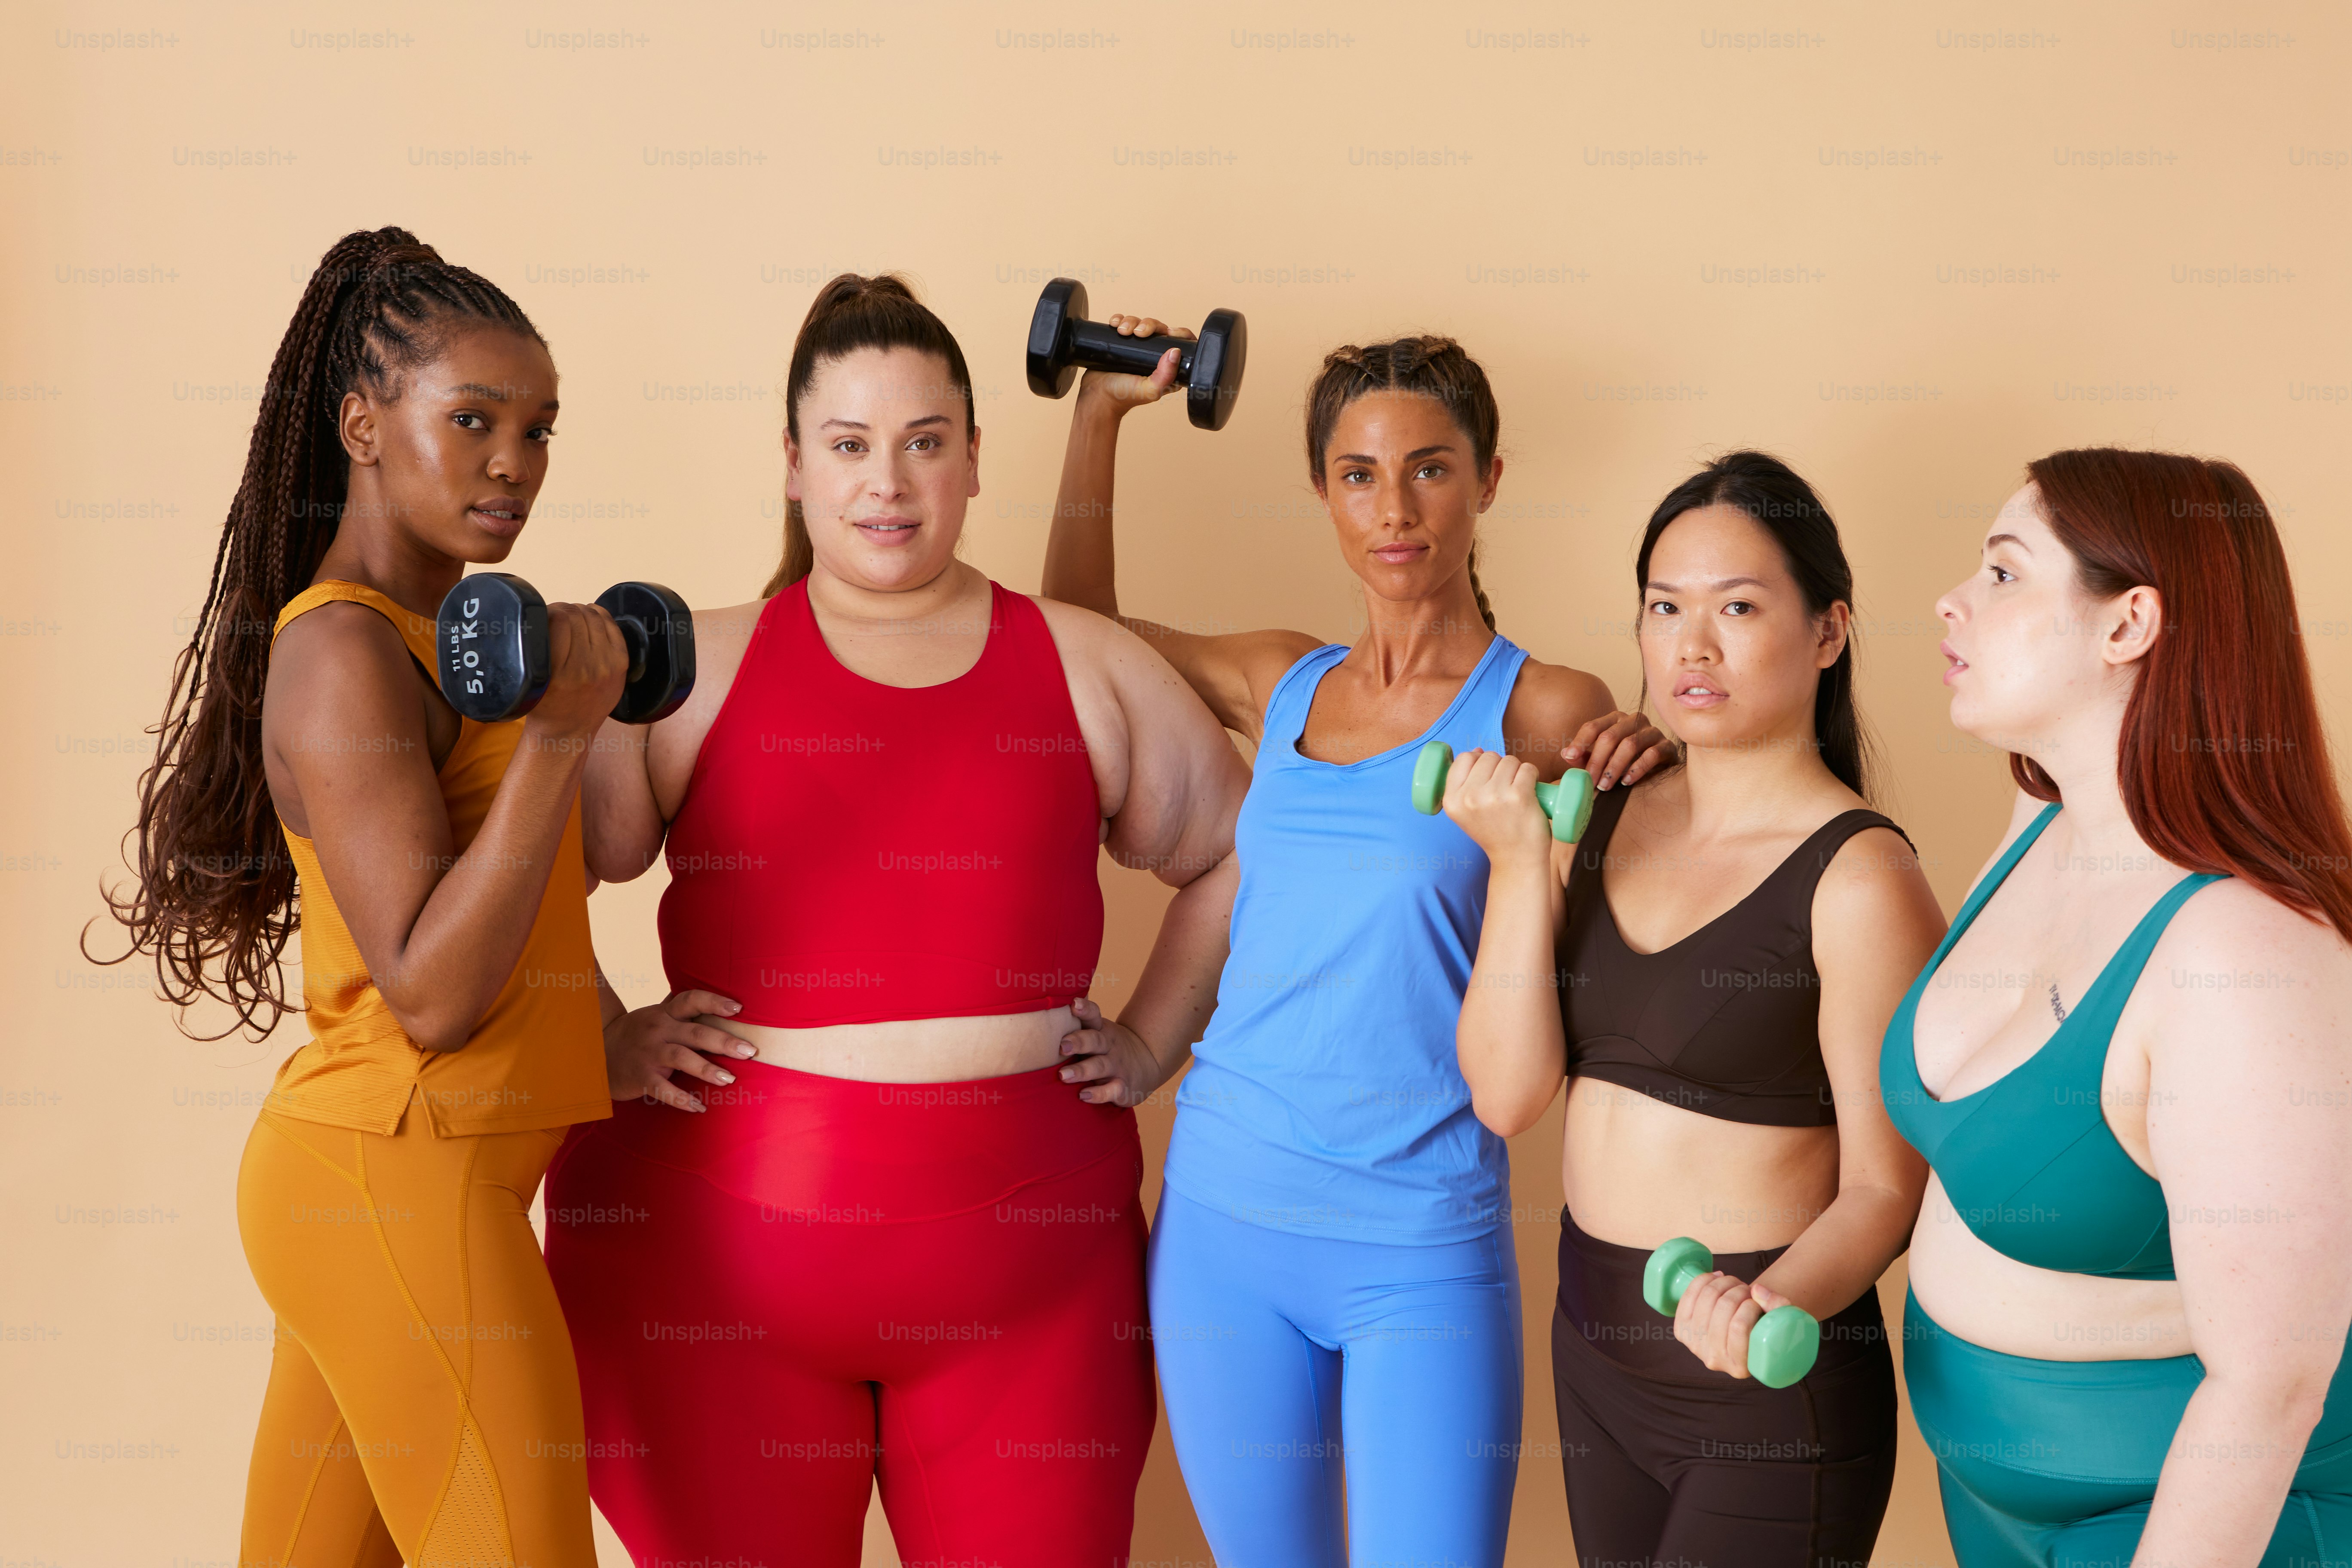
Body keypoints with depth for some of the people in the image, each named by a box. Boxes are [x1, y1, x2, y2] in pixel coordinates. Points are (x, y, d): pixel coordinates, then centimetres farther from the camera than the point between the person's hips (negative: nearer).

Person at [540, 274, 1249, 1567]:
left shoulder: (1088, 671, 9)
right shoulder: (691, 672, 4)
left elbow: (1233, 855, 19)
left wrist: (1150, 1040, 10)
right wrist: (598, 1044, -3)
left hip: (1027, 1261, 2)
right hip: (723, 1253, -1)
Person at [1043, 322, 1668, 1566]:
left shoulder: (1544, 710, -5)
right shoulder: (1281, 685, 8)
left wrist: (1629, 788, -19)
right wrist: (1100, 412, 18)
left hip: (1422, 1249, -4)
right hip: (1223, 1225, 4)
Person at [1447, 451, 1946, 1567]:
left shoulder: (1858, 880, -15)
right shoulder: (1602, 826, 3)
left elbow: (1884, 1189, -14)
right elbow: (1507, 1096, -4)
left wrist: (1774, 1306, -32)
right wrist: (1518, 866, -12)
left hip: (1772, 1395, -6)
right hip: (1594, 1347, 6)